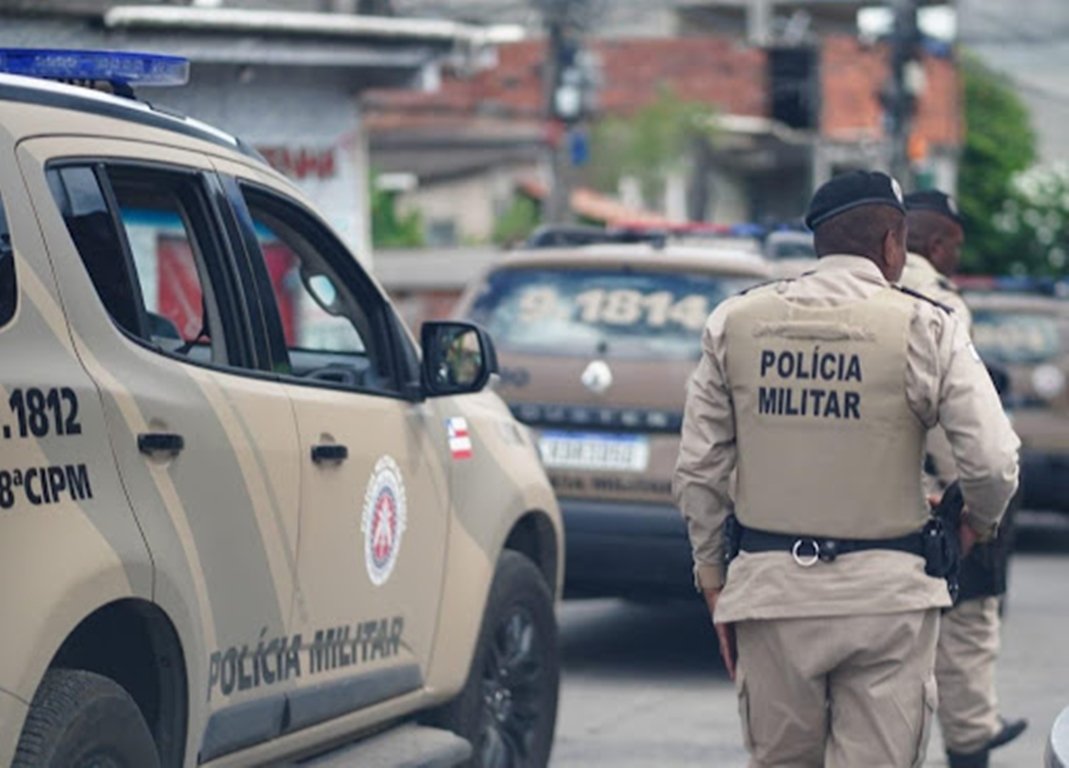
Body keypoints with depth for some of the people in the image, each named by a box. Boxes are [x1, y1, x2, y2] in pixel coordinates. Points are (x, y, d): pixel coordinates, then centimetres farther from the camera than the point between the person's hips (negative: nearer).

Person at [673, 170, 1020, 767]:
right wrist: (978, 522, 12)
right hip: (885, 590, -3)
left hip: (770, 584, 3)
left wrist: (713, 576, 16)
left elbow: (699, 468, 7)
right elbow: (993, 463, -9)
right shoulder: (925, 328, -4)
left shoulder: (736, 322, 5)